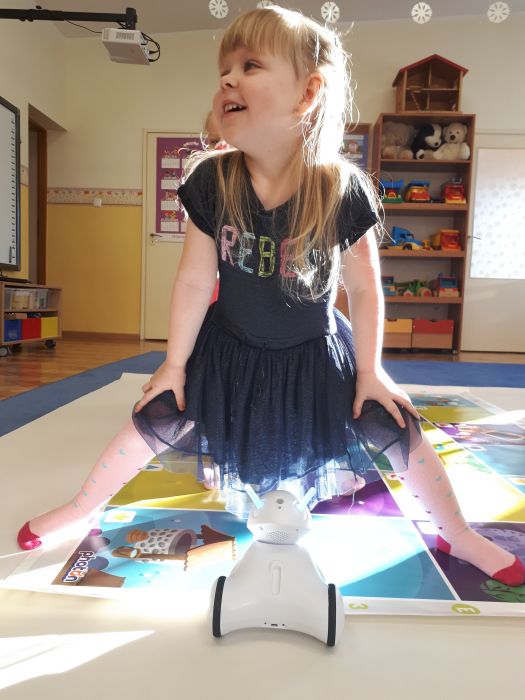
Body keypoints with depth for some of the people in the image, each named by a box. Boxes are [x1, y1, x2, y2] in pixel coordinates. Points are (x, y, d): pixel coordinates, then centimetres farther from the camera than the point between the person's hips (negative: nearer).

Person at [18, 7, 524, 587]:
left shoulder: (342, 190, -20)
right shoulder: (211, 182, -16)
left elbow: (363, 287, -10)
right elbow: (194, 281, -10)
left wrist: (368, 372, -5)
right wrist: (174, 365, -4)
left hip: (315, 354, 0)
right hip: (228, 349, 1)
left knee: (396, 429, -2)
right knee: (155, 420, -3)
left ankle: (457, 536, 25)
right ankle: (82, 508, 26)